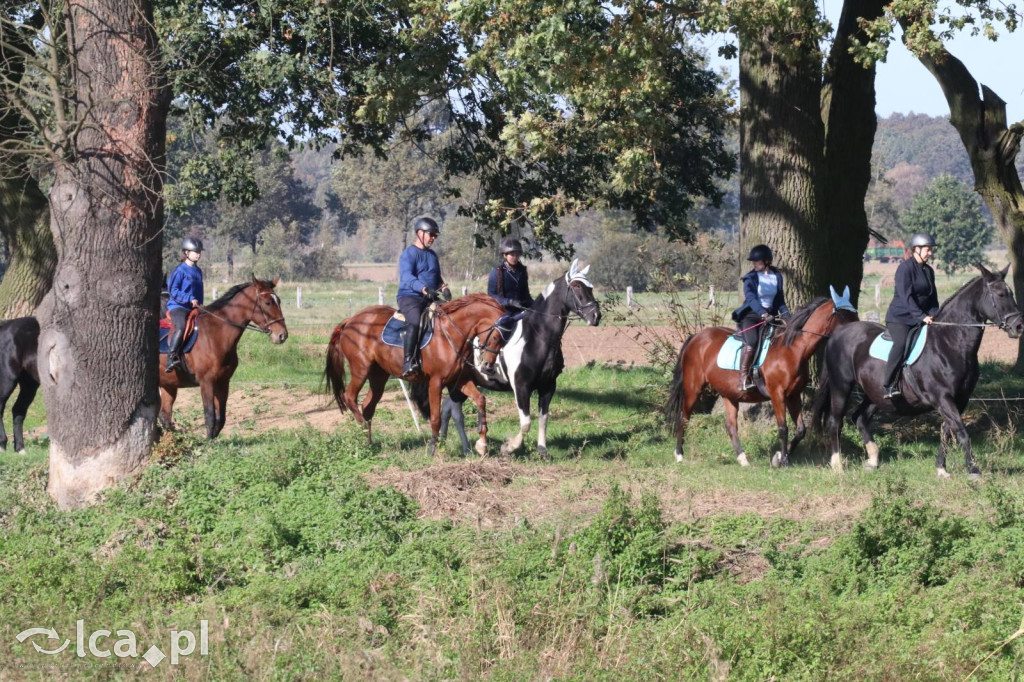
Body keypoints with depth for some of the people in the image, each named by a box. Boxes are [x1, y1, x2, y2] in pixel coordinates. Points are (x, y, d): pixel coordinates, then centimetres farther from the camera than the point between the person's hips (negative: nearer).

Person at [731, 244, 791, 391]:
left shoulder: (777, 276, 11)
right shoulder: (751, 278, -4)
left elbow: (780, 300, 18)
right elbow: (751, 298, -18)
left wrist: (786, 315, 2)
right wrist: (763, 314, -33)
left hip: (769, 316, 5)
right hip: (751, 315, -5)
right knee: (751, 342, -29)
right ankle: (743, 377, -28)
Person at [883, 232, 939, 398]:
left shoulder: (929, 271, 14)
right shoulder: (905, 268, -10)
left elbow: (933, 298, 17)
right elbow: (906, 297, -19)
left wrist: (934, 315, -1)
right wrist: (922, 316, -25)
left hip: (919, 320, 8)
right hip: (899, 317, -8)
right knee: (901, 343, -29)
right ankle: (889, 386, -31)